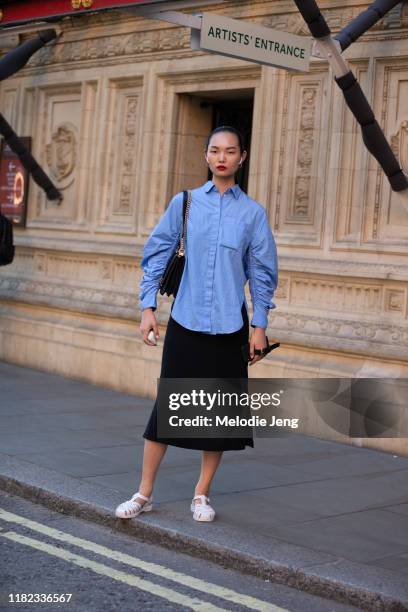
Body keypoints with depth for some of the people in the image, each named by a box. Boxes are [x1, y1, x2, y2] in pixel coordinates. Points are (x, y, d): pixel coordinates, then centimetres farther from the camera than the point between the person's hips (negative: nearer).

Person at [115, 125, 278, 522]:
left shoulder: (253, 212, 2)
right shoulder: (184, 203, 2)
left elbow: (262, 272, 6)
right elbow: (157, 255, 5)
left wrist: (259, 326, 2)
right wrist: (148, 307, -1)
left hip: (229, 325, 1)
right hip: (185, 321, 0)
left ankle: (202, 495, 21)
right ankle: (144, 493, 13)